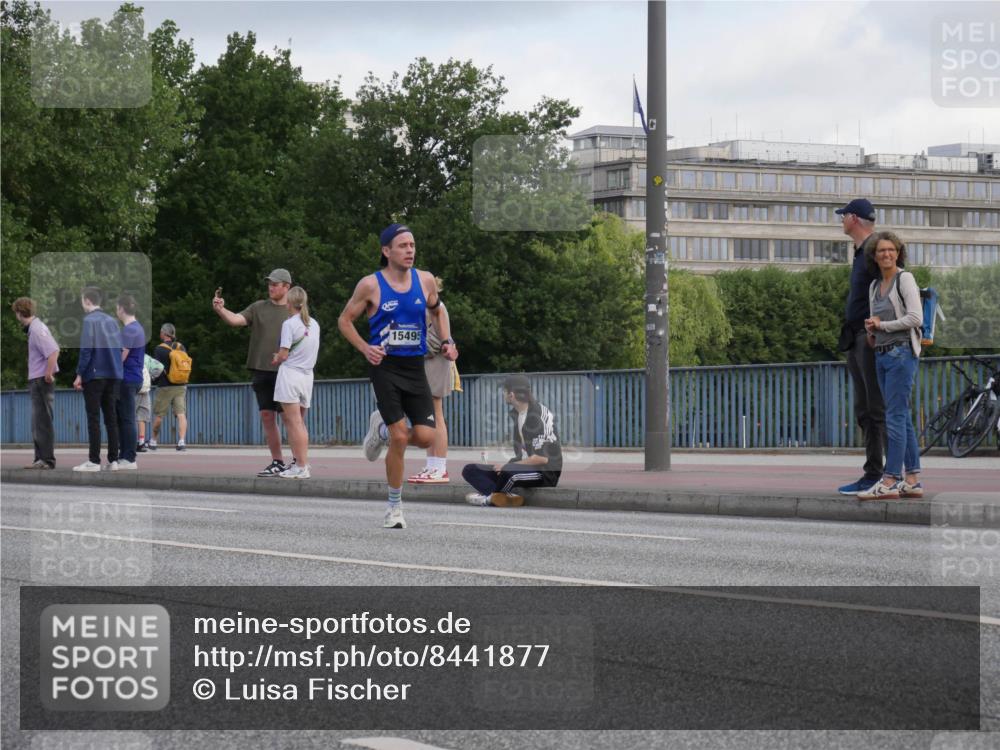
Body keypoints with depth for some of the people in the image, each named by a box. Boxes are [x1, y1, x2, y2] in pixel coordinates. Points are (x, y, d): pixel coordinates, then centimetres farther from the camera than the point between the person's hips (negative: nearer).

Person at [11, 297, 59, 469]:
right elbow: (52, 350, 20)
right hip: (36, 382, 10)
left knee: (43, 422, -7)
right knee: (38, 423, 13)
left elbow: (53, 351, -26)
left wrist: (48, 374, -19)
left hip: (41, 381, -10)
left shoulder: (37, 330, -17)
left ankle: (47, 460, -5)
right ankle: (40, 458, 17)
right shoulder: (34, 328, 13)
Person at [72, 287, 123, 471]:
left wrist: (79, 374, -9)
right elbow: (119, 347, 10)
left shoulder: (89, 320, -10)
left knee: (93, 418, -3)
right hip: (113, 375, 6)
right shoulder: (111, 320, 8)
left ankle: (94, 461, -4)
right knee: (111, 417, 9)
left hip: (94, 375, -6)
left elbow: (86, 349, -15)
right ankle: (113, 460, 9)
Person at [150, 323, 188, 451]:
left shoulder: (159, 349, -8)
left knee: (158, 415, 10)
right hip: (181, 386, 3)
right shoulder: (181, 347, 6)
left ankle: (154, 441, 22)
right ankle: (181, 441, -17)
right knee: (181, 414, -3)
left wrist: (154, 382, 7)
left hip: (165, 387, -3)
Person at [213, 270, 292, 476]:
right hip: (261, 371, 4)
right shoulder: (259, 308, 10)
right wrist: (220, 310, -22)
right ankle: (277, 462, 13)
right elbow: (236, 320, -3)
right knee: (267, 416, 5)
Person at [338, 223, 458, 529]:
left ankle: (382, 429, 27)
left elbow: (438, 311, 22)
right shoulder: (370, 285, -7)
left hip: (415, 366, 4)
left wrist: (446, 341, 6)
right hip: (385, 366, -4)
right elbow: (344, 320, 4)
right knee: (400, 438, -11)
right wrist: (365, 349, -10)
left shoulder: (425, 280, 4)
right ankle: (395, 506, 6)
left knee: (426, 437, -7)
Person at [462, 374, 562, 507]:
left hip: (545, 473, -9)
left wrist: (508, 465, -16)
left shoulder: (540, 415, -15)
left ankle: (489, 497, -10)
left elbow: (542, 458, -20)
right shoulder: (515, 414, 13)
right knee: (470, 470, -2)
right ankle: (508, 497, -25)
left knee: (509, 472, -40)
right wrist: (507, 466, 1)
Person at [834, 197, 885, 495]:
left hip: (873, 339, -10)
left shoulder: (875, 250, -10)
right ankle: (872, 474, 11)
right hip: (857, 340, 10)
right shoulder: (861, 252, 19)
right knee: (864, 412, 9)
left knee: (879, 410, -11)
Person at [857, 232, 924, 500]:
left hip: (902, 352, -8)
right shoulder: (874, 286, 18)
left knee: (895, 417, -12)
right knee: (902, 418, 7)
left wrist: (883, 325, -7)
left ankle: (890, 481, -15)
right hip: (882, 355, 8)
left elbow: (915, 318, -13)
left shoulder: (905, 279, -5)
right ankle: (912, 480, 8)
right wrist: (871, 329, 6)